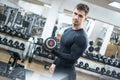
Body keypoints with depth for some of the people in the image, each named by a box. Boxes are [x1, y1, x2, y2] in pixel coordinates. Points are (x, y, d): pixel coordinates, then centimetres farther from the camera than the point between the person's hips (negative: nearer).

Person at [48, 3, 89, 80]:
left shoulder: (81, 37, -20)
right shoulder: (67, 30, 9)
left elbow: (72, 58, -24)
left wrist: (53, 51, -30)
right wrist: (55, 63, 21)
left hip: (67, 73, -9)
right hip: (58, 68, 9)